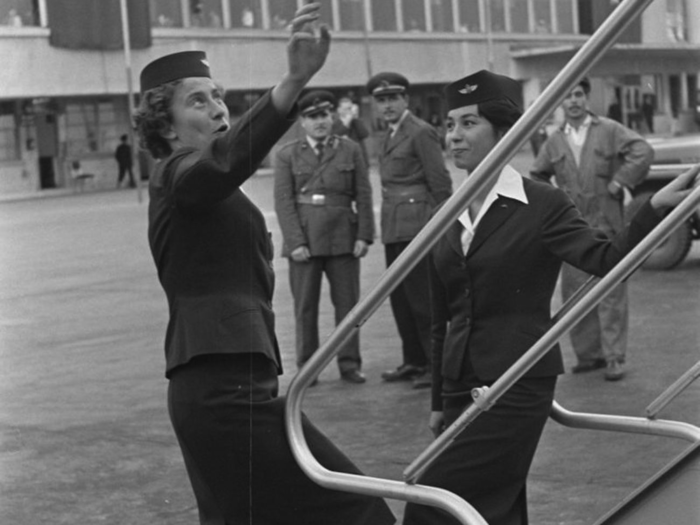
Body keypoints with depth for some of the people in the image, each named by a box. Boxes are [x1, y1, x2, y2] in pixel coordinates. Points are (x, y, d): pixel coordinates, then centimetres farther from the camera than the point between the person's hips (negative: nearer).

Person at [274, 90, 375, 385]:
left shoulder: (350, 150, 8)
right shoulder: (287, 155, 5)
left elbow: (363, 196, 6)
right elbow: (283, 202, 0)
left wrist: (364, 236, -3)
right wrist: (295, 242, -10)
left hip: (343, 238, 1)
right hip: (304, 240, -1)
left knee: (347, 303, 3)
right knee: (305, 306, 2)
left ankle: (349, 364, 12)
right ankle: (306, 366, 10)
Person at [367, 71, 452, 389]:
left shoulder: (421, 132, -8)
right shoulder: (390, 135, 18)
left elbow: (440, 183, -10)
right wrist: (385, 225, 13)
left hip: (416, 226, -8)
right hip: (394, 228, 8)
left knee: (421, 297, -6)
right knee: (399, 297, 10)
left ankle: (436, 363, 1)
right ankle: (414, 361, 18)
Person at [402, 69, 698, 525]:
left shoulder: (543, 206, -6)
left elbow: (605, 259, -21)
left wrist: (656, 207, -37)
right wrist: (440, 401, 18)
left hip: (517, 388, -6)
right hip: (462, 386, 6)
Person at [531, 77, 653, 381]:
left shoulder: (609, 130, 1)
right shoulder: (555, 142, 12)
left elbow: (643, 152, -9)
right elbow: (537, 176, 23)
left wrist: (619, 182, -12)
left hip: (606, 225, -4)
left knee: (610, 293, -4)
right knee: (574, 293, 5)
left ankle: (614, 358, 1)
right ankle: (588, 354, 16)